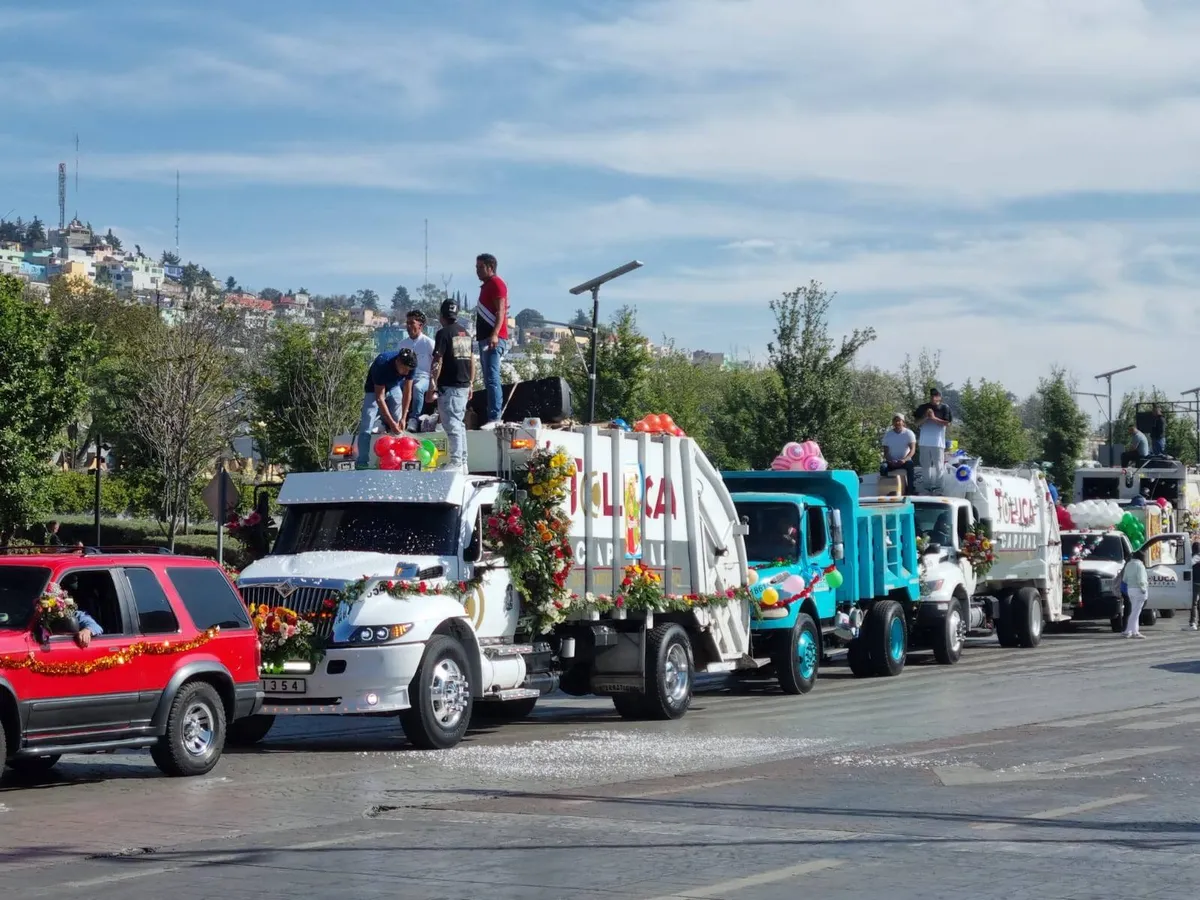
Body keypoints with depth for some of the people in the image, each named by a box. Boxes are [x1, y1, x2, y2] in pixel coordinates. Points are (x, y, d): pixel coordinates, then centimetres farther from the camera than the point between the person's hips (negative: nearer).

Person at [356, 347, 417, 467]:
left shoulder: (409, 365, -24)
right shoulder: (382, 364, -37)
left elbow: (407, 393, -15)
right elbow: (379, 397, -33)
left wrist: (403, 419, -20)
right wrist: (391, 422, -35)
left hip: (394, 387, 4)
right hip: (375, 389, -4)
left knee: (398, 428, -8)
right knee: (366, 427, -15)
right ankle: (362, 462, -17)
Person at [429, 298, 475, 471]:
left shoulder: (444, 333, -11)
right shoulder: (466, 333, 12)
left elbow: (438, 362, -15)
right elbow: (472, 359, 16)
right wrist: (471, 384, 22)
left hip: (449, 386, -8)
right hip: (464, 385, 8)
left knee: (452, 424, -6)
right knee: (460, 423, 15)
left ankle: (456, 463, -10)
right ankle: (463, 462, 16)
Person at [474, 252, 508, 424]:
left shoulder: (496, 283, -6)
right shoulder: (486, 285, 23)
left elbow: (500, 311, -16)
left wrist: (495, 334, -27)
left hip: (493, 339, -11)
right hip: (485, 338, 11)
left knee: (492, 378, -17)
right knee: (489, 379, 10)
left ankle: (494, 417, -22)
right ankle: (491, 417, 11)